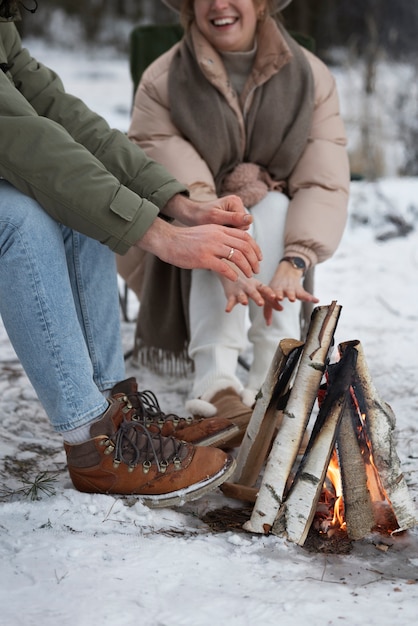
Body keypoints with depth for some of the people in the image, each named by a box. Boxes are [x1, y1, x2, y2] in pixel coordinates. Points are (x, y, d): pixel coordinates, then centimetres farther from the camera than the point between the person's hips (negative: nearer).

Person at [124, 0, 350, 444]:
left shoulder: (312, 77, -11)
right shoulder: (161, 83, -16)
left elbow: (326, 182, -22)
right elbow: (181, 190, -28)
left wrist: (293, 262, -40)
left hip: (274, 225, 1)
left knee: (271, 205, -30)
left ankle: (274, 378, -36)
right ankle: (215, 383, -42)